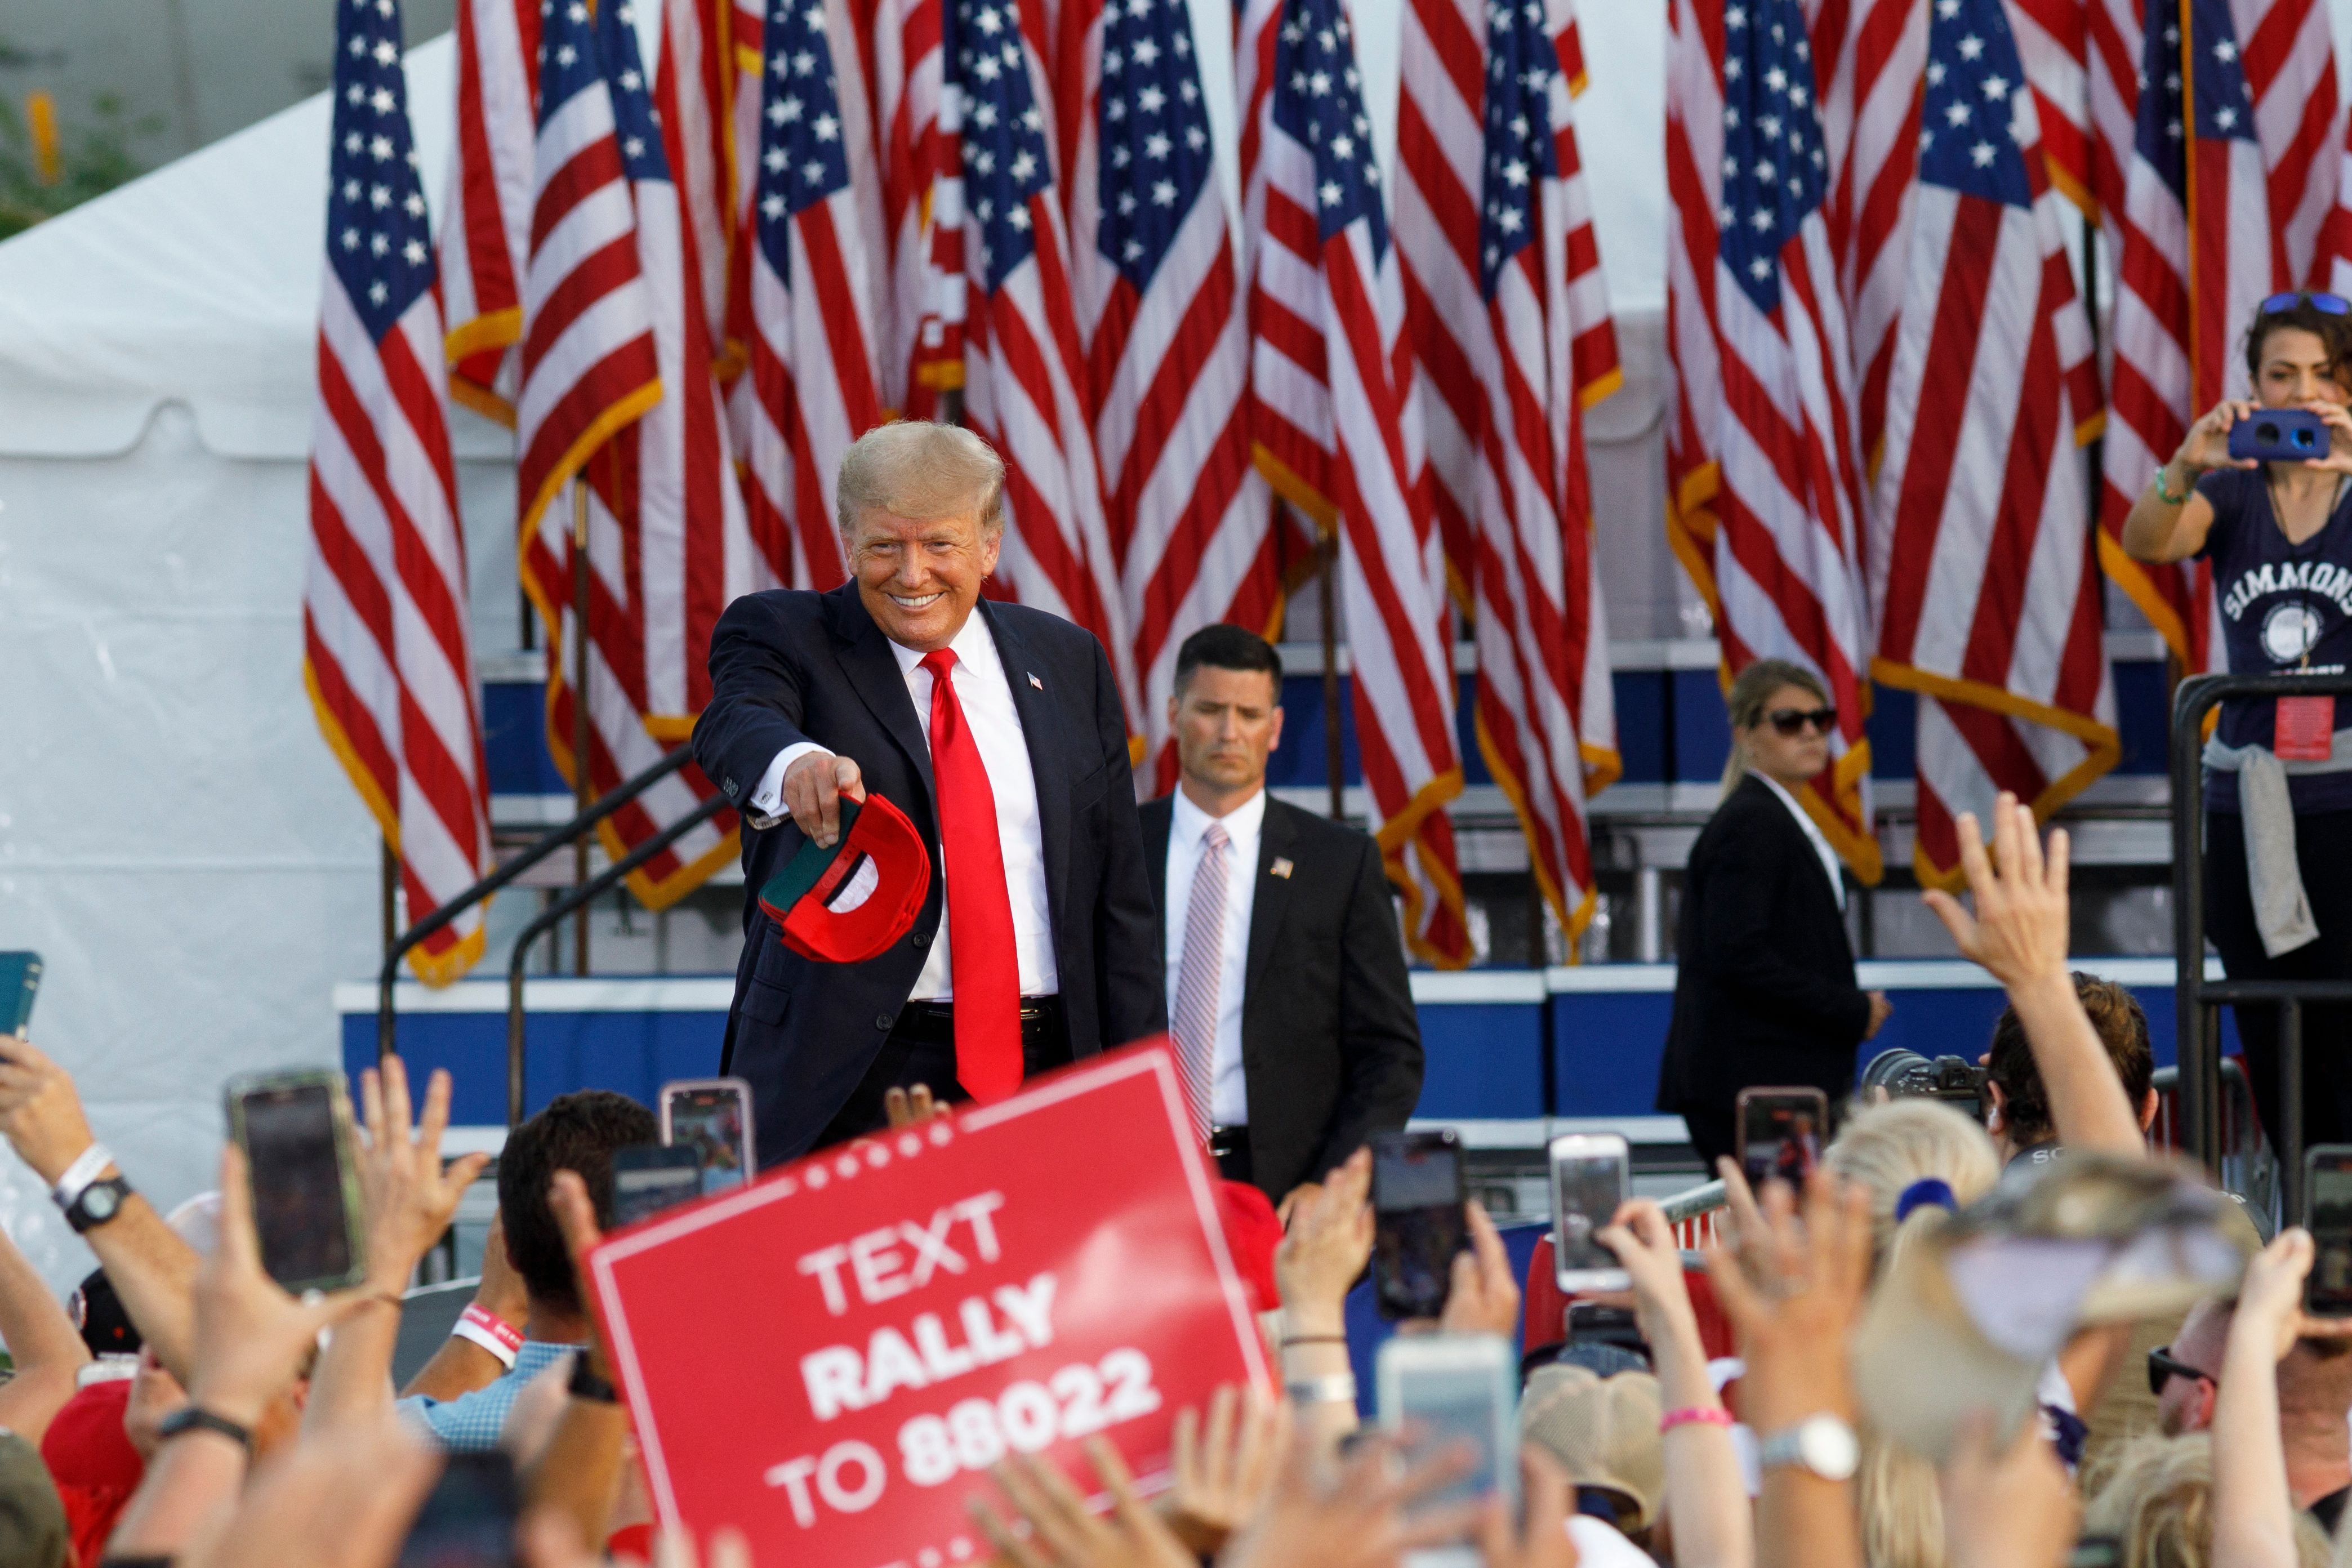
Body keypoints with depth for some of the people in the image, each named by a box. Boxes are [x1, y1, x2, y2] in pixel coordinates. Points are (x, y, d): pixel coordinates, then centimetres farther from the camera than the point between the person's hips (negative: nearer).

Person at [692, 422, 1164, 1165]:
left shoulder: (1068, 661, 14)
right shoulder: (783, 634, 4)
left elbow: (1118, 895, 15)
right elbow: (736, 723, -21)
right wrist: (793, 764, -45)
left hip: (1041, 1076, 3)